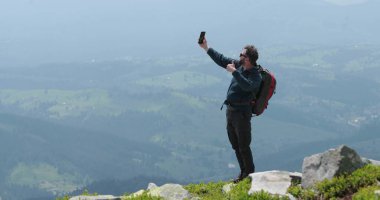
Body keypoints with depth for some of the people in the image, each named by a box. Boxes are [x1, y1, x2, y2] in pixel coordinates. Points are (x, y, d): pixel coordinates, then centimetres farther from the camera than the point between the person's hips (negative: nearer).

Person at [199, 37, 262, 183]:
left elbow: (247, 85, -39)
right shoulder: (239, 66, 4)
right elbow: (222, 60, 14)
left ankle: (249, 173, 13)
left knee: (243, 146, -2)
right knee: (236, 145, 16)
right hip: (230, 111, 9)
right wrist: (206, 48, 13)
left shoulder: (256, 76, -19)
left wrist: (234, 71, -35)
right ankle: (243, 172, 28)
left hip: (242, 113, -9)